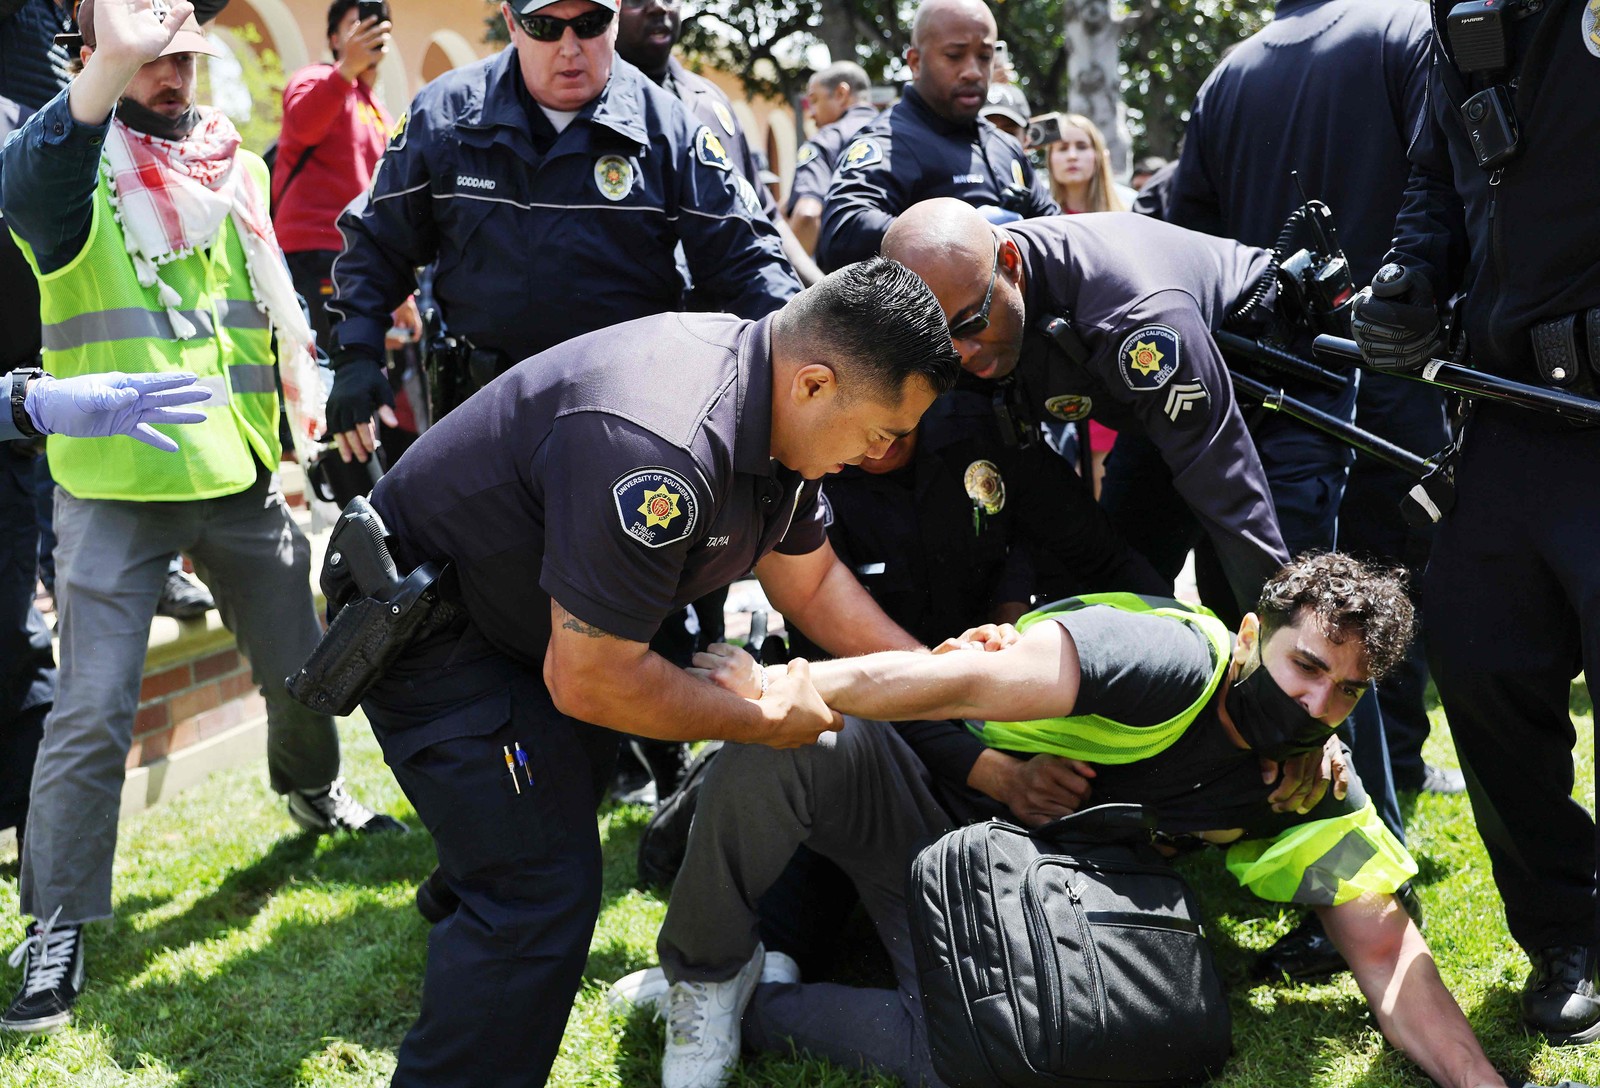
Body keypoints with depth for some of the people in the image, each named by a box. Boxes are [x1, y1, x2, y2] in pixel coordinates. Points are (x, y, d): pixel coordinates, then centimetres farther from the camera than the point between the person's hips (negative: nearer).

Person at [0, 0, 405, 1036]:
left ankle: (316, 792, 49)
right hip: (116, 483, -6)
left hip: (240, 476, 6)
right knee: (92, 712, -9)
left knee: (302, 664, 19)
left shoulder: (240, 169, 12)